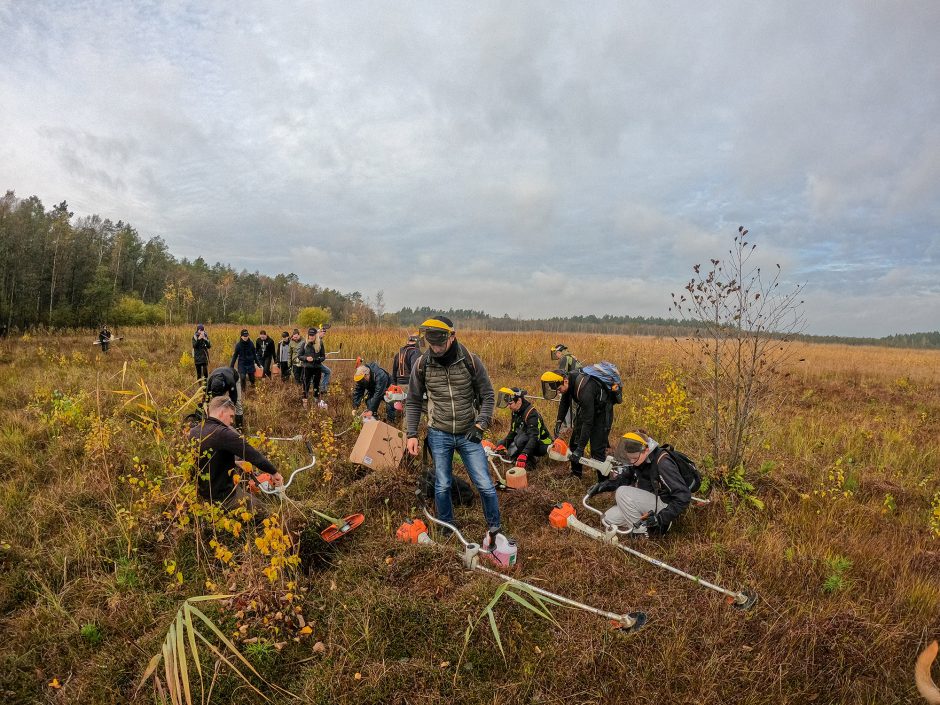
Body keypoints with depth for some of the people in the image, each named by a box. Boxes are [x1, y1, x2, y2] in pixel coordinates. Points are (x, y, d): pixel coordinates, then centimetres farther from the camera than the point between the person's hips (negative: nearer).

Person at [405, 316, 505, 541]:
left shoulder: (470, 360, -10)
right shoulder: (421, 364, -7)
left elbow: (487, 396, -1)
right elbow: (413, 402, 4)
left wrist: (480, 425, -12)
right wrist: (412, 434, -2)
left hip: (468, 434, -1)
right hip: (439, 434, 1)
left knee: (485, 485, -1)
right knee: (442, 486, 9)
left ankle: (494, 528, 22)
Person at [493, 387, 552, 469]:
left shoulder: (531, 413, -27)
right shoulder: (515, 413, 1)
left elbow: (534, 438, -37)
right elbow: (512, 432, 8)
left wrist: (524, 455, -49)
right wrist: (502, 444, -8)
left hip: (541, 444, -9)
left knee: (520, 439, -38)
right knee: (501, 444, 1)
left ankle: (531, 460, -13)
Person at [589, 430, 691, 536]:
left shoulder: (663, 463, -27)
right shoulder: (639, 458, -5)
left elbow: (684, 497, -28)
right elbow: (626, 477, 11)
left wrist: (662, 517, -31)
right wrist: (604, 485, -6)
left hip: (663, 505, -8)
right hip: (645, 502, 8)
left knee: (622, 492, -24)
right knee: (609, 518, -2)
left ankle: (642, 531, -11)